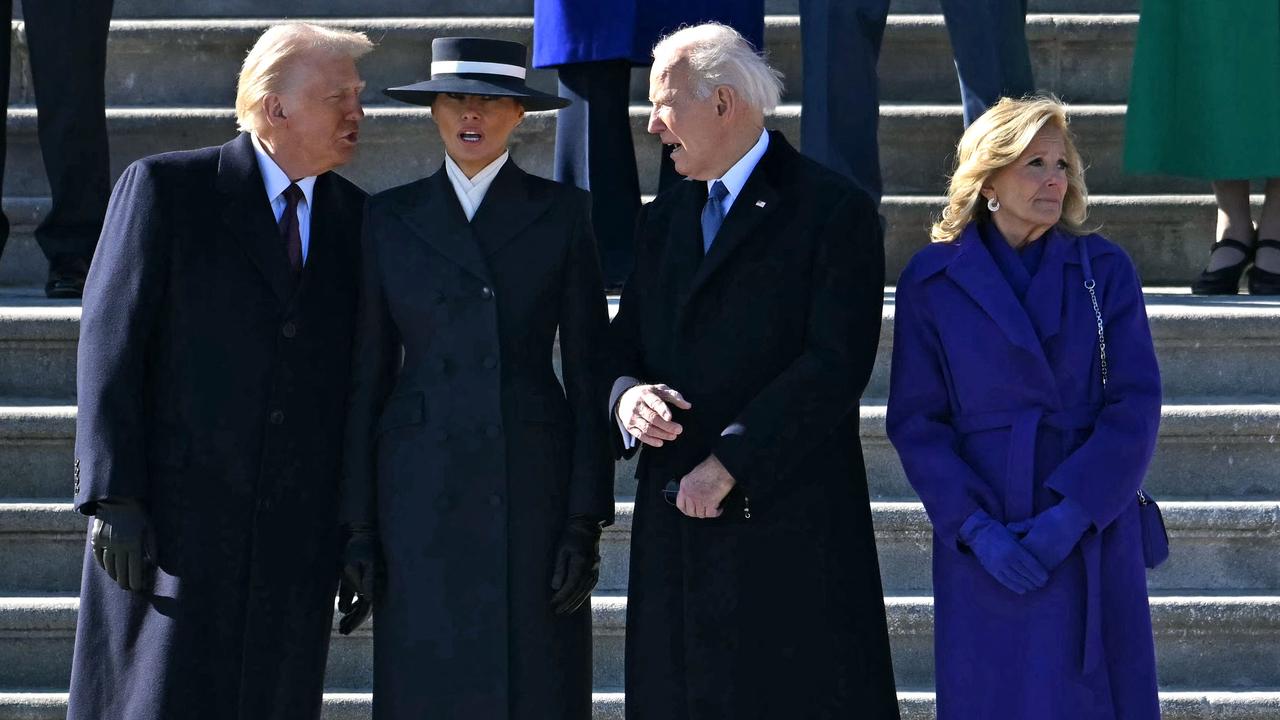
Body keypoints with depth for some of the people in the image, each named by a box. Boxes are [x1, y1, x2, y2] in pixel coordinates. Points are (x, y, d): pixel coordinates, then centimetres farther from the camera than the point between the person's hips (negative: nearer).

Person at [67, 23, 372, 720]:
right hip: (176, 516, -4)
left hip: (299, 528, 4)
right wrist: (113, 498, -12)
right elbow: (109, 346, -5)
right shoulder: (165, 189, -2)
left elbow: (364, 375, 13)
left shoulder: (355, 217, 10)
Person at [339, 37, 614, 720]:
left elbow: (588, 371, 3)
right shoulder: (390, 217, 8)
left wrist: (587, 519, -5)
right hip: (421, 489, 1)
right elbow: (369, 375, 8)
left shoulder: (563, 212, 5)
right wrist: (358, 525, 2)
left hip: (534, 483, -1)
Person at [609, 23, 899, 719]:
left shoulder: (831, 209, -3)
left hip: (790, 520, -6)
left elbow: (837, 363, -12)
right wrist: (626, 394, -6)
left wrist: (729, 463, -15)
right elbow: (624, 343, 19)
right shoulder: (663, 219, 18)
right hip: (677, 525, 6)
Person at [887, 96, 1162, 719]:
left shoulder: (1104, 270, 4)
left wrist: (1072, 513, -14)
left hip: (1092, 542, 1)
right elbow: (914, 421, -1)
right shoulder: (932, 281, 1)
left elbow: (1137, 405, -2)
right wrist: (975, 527, -14)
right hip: (984, 549, -1)